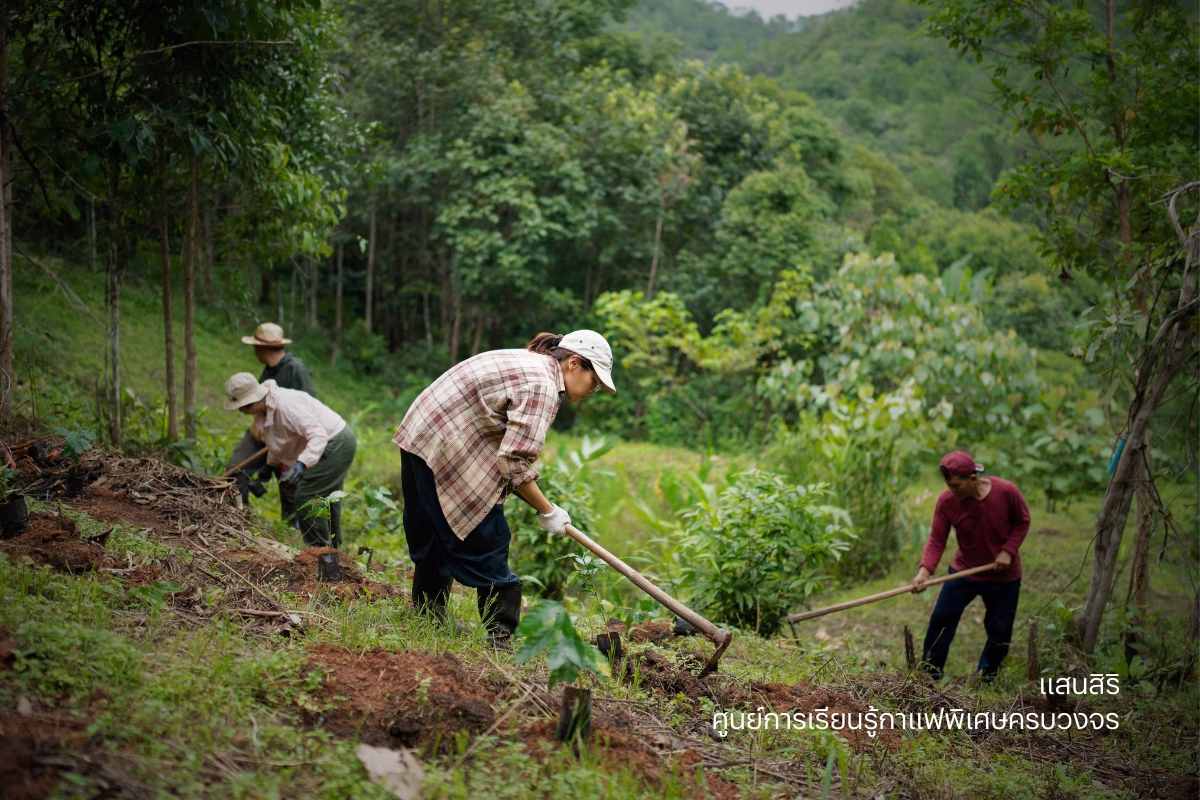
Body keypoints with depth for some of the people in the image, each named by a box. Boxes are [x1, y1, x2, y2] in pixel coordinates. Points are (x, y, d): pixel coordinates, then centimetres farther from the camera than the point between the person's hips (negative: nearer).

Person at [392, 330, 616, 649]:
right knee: (486, 542, -5)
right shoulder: (542, 386, -16)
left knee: (436, 539, 21)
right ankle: (498, 634, -2)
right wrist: (547, 511, -9)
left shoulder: (527, 363, 15)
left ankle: (427, 618, 34)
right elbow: (513, 462, -19)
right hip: (447, 452, -10)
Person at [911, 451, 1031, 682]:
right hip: (964, 569, 1)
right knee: (941, 619, -2)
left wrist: (1008, 551, -16)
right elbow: (936, 540, -17)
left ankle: (987, 674, 30)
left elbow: (1022, 521, -4)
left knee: (1000, 628, 8)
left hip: (1004, 575, -1)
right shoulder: (946, 501, -18)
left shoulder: (1006, 492, -22)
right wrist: (925, 571, -31)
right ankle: (930, 672, 13)